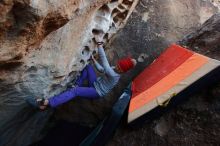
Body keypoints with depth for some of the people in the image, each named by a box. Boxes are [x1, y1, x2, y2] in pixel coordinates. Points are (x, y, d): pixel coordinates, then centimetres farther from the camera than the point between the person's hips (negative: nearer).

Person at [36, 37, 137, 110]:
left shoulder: (113, 75, -29)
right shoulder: (114, 69, -1)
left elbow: (104, 62, -39)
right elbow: (101, 69, 12)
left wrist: (99, 44, -39)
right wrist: (94, 60, 9)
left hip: (97, 92, -9)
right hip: (95, 83, 9)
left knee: (75, 91, -26)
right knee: (88, 67, -3)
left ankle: (48, 102, -25)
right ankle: (77, 85, 0)